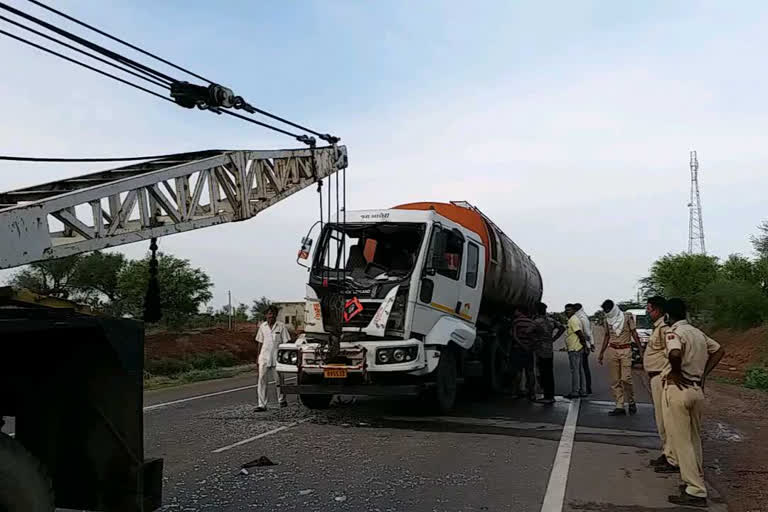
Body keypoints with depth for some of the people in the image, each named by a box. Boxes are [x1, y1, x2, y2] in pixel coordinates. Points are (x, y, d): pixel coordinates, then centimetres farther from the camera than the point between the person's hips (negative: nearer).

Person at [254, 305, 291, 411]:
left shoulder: (281, 326, -2)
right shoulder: (262, 326, 7)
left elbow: (285, 342, -1)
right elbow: (260, 342, 13)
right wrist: (258, 356, 9)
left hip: (277, 358, -2)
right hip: (264, 358, 2)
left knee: (279, 381, 7)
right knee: (262, 381, -3)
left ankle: (282, 400, 27)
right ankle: (262, 405, 0)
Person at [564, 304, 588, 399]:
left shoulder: (573, 320, -15)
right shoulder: (573, 320, 17)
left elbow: (580, 333, -21)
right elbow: (581, 334, 20)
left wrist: (583, 343, -12)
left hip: (574, 349, -11)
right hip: (578, 348, 11)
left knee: (574, 370, -7)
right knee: (579, 370, 12)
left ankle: (574, 392, -4)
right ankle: (581, 391, 17)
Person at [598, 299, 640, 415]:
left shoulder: (627, 317, -2)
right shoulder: (607, 320, 11)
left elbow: (634, 333, 1)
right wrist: (601, 353, 19)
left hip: (625, 350, -4)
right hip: (612, 351, 4)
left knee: (626, 378, -11)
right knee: (615, 381, 1)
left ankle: (631, 402, 11)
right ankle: (619, 407, 5)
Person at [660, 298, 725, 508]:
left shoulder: (674, 332, -14)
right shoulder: (698, 333, 10)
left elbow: (675, 353, -35)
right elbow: (719, 350, 21)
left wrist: (676, 372, -17)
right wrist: (703, 373, 14)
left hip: (677, 390, -8)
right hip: (697, 390, 8)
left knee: (681, 441, -1)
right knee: (694, 439, 20)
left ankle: (696, 492, 2)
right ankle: (696, 481, 29)